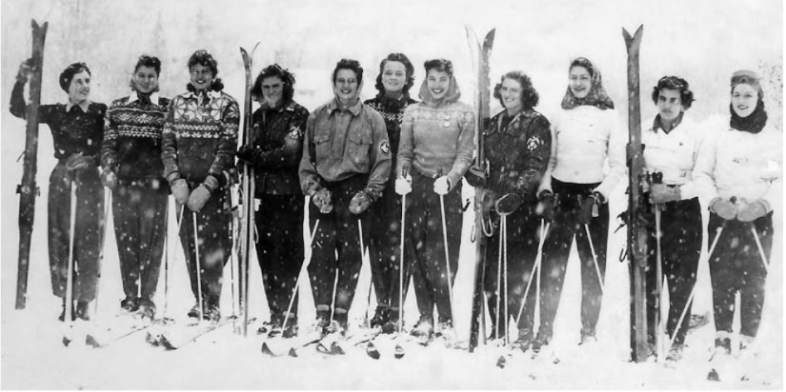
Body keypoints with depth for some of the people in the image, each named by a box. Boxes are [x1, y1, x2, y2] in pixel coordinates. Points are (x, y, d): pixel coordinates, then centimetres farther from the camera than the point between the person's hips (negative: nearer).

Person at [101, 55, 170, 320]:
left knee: (152, 240, -3)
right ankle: (130, 296, 11)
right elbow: (108, 143, 12)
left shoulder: (167, 108, 6)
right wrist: (108, 169, -2)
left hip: (154, 183, -2)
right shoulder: (118, 107, 12)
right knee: (126, 239, 3)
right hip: (123, 182, 2)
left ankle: (147, 298, 3)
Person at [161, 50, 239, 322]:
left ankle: (212, 304, 1)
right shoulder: (177, 104, 13)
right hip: (184, 186, 3)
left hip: (214, 185, -3)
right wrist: (176, 180, -7)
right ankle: (199, 300, 15)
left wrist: (207, 187, -14)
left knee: (212, 244, -7)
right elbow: (167, 145, 8)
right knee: (189, 244, 3)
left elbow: (227, 149, -6)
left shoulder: (227, 105, 2)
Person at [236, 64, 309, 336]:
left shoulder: (298, 115, -3)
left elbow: (290, 155, -13)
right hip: (262, 193, 6)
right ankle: (275, 316, 15)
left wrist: (253, 155, -9)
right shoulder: (258, 116, 17)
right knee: (266, 255, 7)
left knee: (285, 257, -7)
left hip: (288, 195, -6)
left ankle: (288, 318, -2)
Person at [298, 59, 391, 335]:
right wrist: (313, 189, 0)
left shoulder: (372, 119, 3)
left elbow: (383, 162, 1)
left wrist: (367, 195, -7)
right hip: (323, 194, 2)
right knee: (320, 254, -5)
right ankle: (322, 314, 2)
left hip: (355, 195, -2)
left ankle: (340, 315, 6)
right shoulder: (317, 117, 10)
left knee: (350, 256, -2)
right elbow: (306, 159, 13)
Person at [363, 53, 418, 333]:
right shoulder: (368, 108, 10)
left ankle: (395, 310, 0)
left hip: (402, 188, -2)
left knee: (397, 246, -7)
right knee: (376, 246, 4)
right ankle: (381, 306, 16)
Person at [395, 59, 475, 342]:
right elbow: (405, 152, 11)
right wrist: (401, 176, -8)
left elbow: (465, 154, -1)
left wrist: (449, 179, -17)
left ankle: (445, 319, 4)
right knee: (418, 254, 1)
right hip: (417, 186, 2)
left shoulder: (463, 113, 5)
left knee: (442, 256, -6)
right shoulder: (413, 112, 12)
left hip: (448, 188, -2)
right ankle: (425, 317, 10)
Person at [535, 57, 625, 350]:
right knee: (552, 263, -2)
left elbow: (618, 166, -2)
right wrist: (545, 193, -1)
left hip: (592, 197, -2)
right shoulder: (560, 116, 9)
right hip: (560, 194, 2)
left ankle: (589, 331, 11)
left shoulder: (608, 116, 0)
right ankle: (545, 329, 5)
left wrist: (596, 197, -11)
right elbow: (549, 160, 13)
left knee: (593, 265, 1)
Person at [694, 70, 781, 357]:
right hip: (722, 217, 1)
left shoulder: (774, 137, 4)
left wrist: (763, 204, -14)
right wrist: (714, 200, -10)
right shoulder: (718, 134, 6)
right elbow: (702, 173, 5)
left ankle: (748, 341, 6)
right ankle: (722, 336, 12)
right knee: (721, 279, 1)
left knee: (754, 282, -2)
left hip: (758, 219, -1)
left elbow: (781, 179, 1)